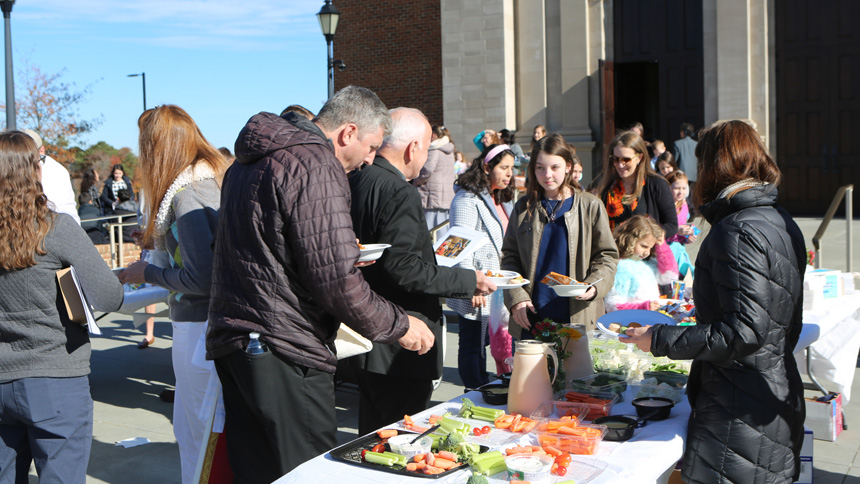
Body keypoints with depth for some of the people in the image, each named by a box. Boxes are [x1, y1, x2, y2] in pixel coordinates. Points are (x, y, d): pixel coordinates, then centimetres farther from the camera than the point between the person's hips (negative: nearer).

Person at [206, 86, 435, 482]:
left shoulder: (251, 160, 16)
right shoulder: (315, 167, -15)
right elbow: (336, 281, -20)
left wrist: (345, 251, 24)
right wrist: (398, 326, -7)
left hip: (232, 342, 10)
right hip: (284, 353, -10)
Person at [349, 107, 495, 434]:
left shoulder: (355, 182, 8)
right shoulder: (399, 193, -19)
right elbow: (403, 270, -24)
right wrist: (467, 280, -15)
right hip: (399, 346, -9)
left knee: (373, 434, 21)